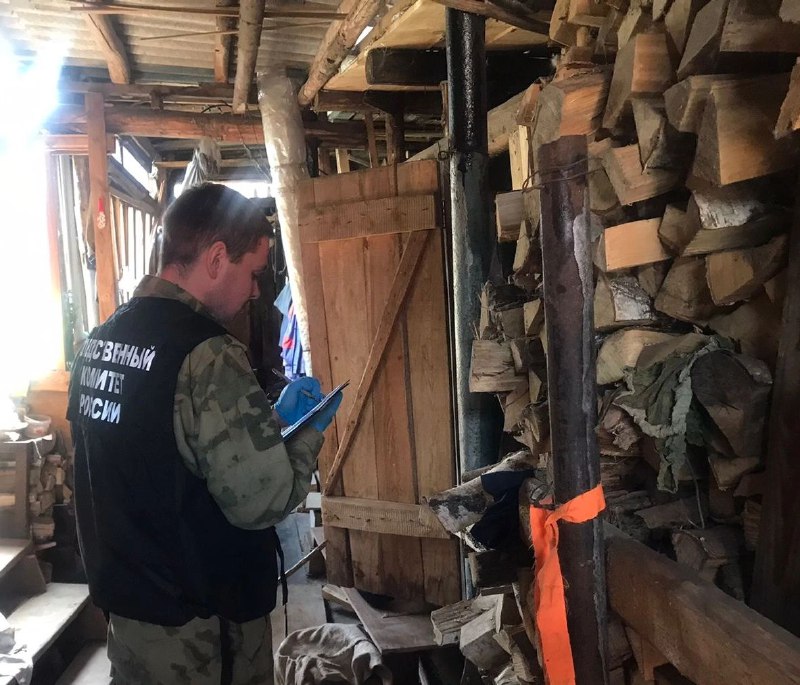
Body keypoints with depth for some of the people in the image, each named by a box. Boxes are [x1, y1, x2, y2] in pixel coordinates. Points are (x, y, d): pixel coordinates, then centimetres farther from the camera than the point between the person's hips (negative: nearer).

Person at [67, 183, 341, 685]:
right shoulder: (208, 357, -25)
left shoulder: (100, 340, 2)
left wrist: (269, 421, 9)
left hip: (125, 597, 8)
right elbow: (263, 502, -25)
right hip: (200, 621, -7)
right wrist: (310, 434, -8)